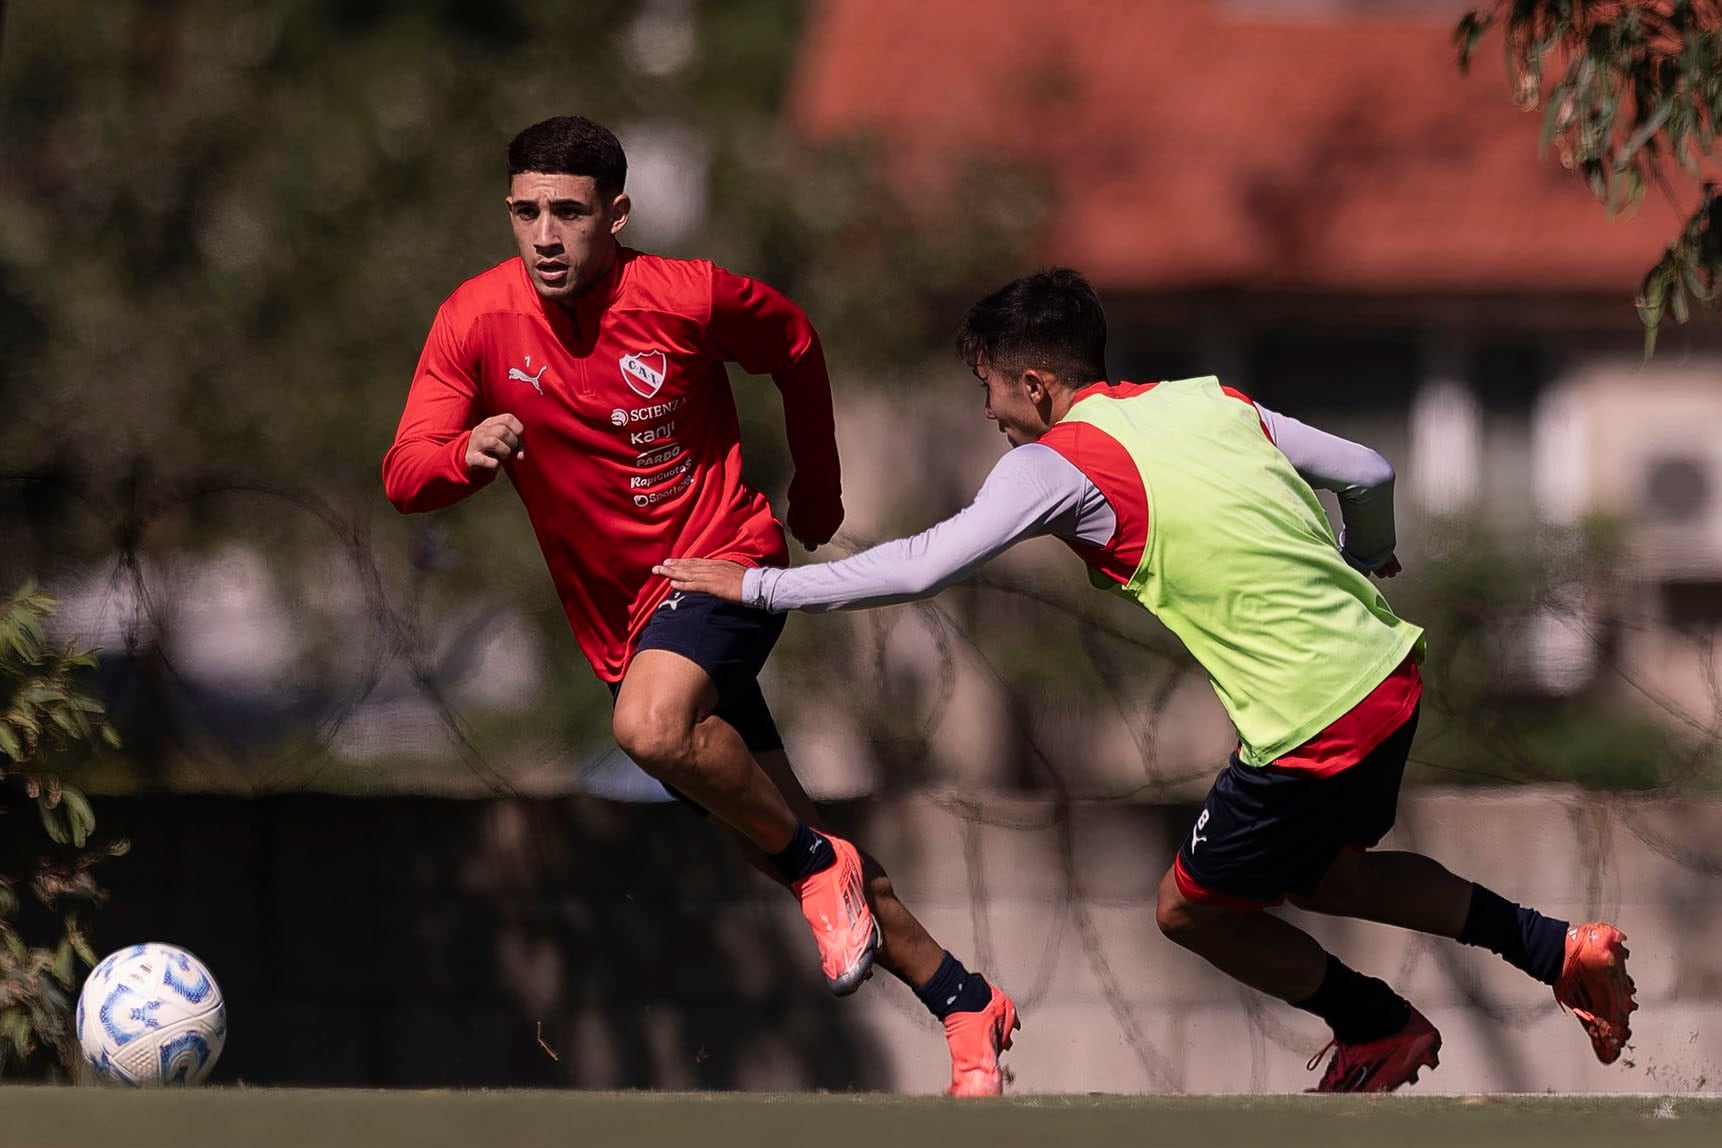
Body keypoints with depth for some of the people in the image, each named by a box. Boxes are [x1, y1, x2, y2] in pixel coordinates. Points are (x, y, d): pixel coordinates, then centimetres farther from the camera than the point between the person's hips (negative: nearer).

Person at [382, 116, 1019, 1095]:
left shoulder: (687, 297, -14)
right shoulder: (477, 322, -10)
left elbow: (795, 346, 7)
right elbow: (404, 480, -13)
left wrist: (819, 492, 15)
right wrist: (466, 454, -35)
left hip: (723, 561, -4)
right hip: (621, 619, 4)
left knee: (650, 726, -37)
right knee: (790, 850, 9)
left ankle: (820, 865, -12)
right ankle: (967, 1005, 26)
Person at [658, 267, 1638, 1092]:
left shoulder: (1056, 464, -10)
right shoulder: (1209, 401, 10)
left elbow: (920, 569, -11)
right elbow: (1368, 474, 15)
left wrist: (756, 584, -1)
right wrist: (1365, 560, 39)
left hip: (1315, 733, -8)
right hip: (1389, 670, 8)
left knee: (1191, 910, 14)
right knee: (1318, 873, 30)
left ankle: (1382, 1030, 25)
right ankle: (1553, 947, 23)